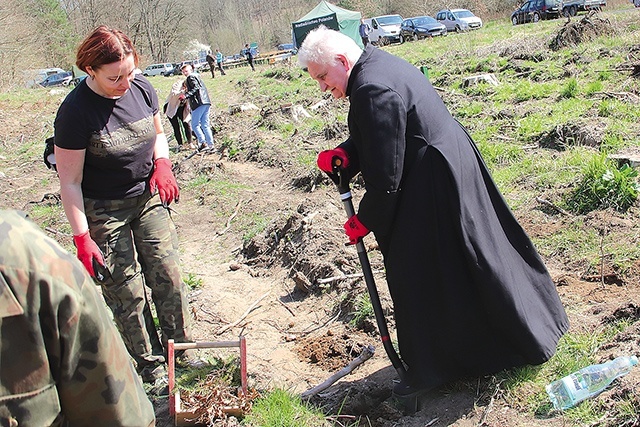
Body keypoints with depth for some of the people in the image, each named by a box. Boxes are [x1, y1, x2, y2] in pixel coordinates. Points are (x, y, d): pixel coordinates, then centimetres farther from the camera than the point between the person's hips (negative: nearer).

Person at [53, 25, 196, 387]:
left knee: (168, 274, 8)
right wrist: (82, 238, -20)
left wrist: (162, 163, -9)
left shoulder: (142, 88, -7)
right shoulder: (75, 112, -22)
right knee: (127, 291, 2)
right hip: (103, 211, -5)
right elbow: (70, 182, -17)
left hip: (148, 197, 5)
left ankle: (182, 348, 25)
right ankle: (151, 365, 19)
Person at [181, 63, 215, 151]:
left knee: (195, 124, -4)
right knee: (205, 125, 9)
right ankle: (211, 145, 5)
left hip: (199, 103, -9)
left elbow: (196, 88, -15)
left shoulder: (191, 77, -2)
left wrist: (186, 95, -21)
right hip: (206, 103, 9)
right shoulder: (197, 76, 25)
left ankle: (203, 143, -12)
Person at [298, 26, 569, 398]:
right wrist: (343, 155, -3)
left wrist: (364, 221, -10)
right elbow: (374, 140, 15)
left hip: (433, 185, -11)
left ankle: (433, 368, 18)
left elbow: (385, 174, -22)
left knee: (422, 273, 2)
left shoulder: (372, 91, -24)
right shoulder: (378, 64, 9)